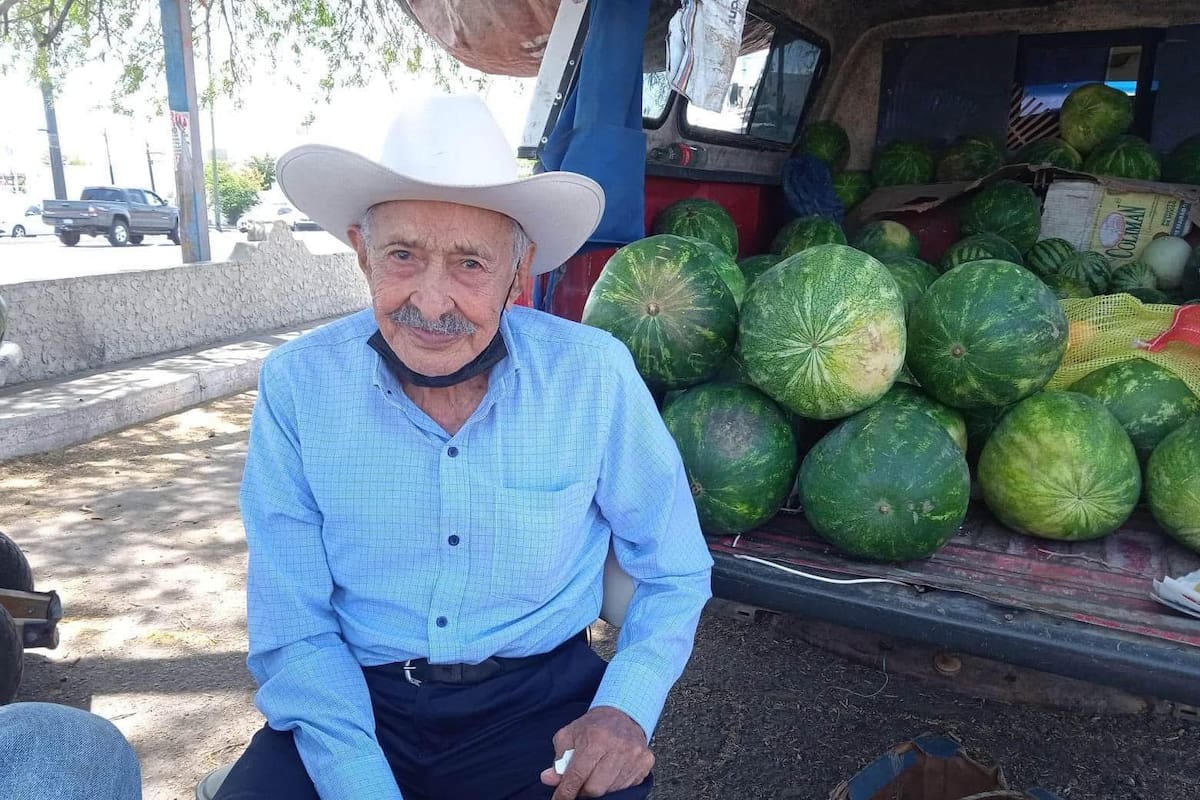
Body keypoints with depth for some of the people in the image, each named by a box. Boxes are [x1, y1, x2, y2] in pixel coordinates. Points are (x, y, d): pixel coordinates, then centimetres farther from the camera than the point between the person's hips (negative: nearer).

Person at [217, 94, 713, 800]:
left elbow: (676, 574, 0)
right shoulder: (296, 386, -10)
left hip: (541, 697, 1)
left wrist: (627, 707, -16)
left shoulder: (595, 376, -12)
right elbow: (292, 629, -6)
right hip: (359, 700, 1)